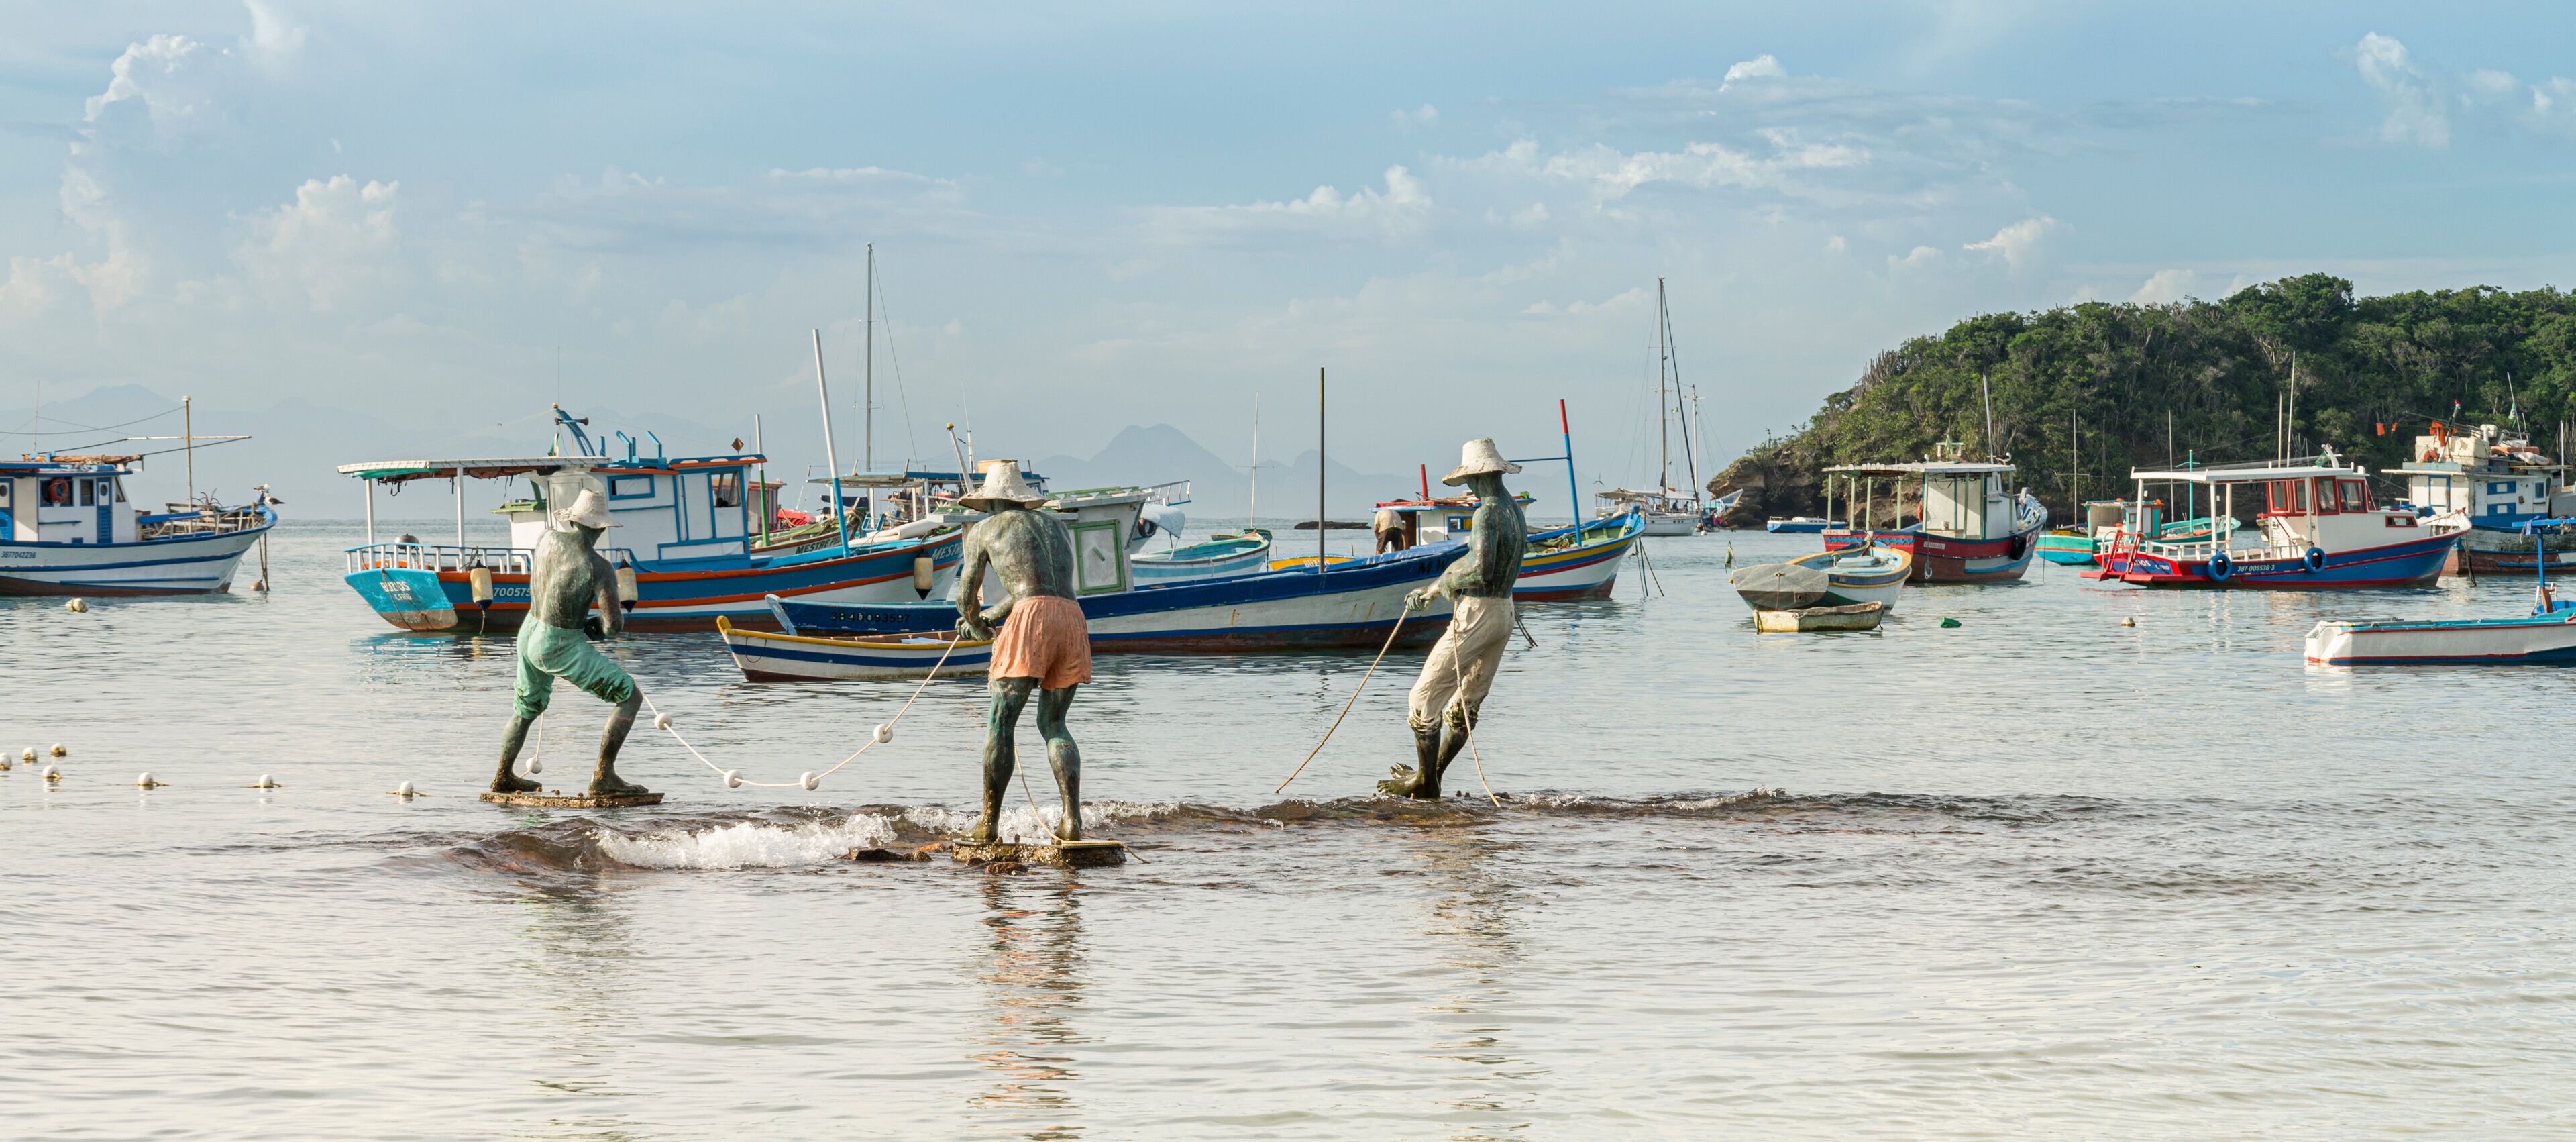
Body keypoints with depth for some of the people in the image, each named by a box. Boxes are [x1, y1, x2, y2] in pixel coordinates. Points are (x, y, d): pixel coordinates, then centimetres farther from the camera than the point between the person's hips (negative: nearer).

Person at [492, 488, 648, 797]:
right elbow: (614, 624, -24)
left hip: (528, 635, 7)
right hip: (562, 648, -7)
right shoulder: (600, 568, -21)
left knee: (527, 708, 31)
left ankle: (503, 778, 45)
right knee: (631, 697, -1)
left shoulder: (549, 538, -4)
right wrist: (601, 625, 1)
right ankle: (603, 776, -8)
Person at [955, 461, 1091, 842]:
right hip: (1072, 618, 5)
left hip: (1031, 619, -5)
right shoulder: (1056, 527, 30)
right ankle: (1072, 819, -1)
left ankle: (989, 824, 2)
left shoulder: (985, 529, 16)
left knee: (1001, 723, 3)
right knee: (1053, 723, 14)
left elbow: (967, 594, 22)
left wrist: (975, 624, 44)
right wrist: (989, 617, 54)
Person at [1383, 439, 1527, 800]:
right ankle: (1431, 776, 28)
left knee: (1424, 698, 0)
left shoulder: (1488, 513, -18)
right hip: (1504, 613, 10)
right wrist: (1429, 591, 17)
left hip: (1477, 614, -10)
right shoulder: (1514, 511, 12)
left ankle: (1425, 782, 5)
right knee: (1467, 703, 17)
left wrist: (1443, 585, -10)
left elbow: (1479, 570, -29)